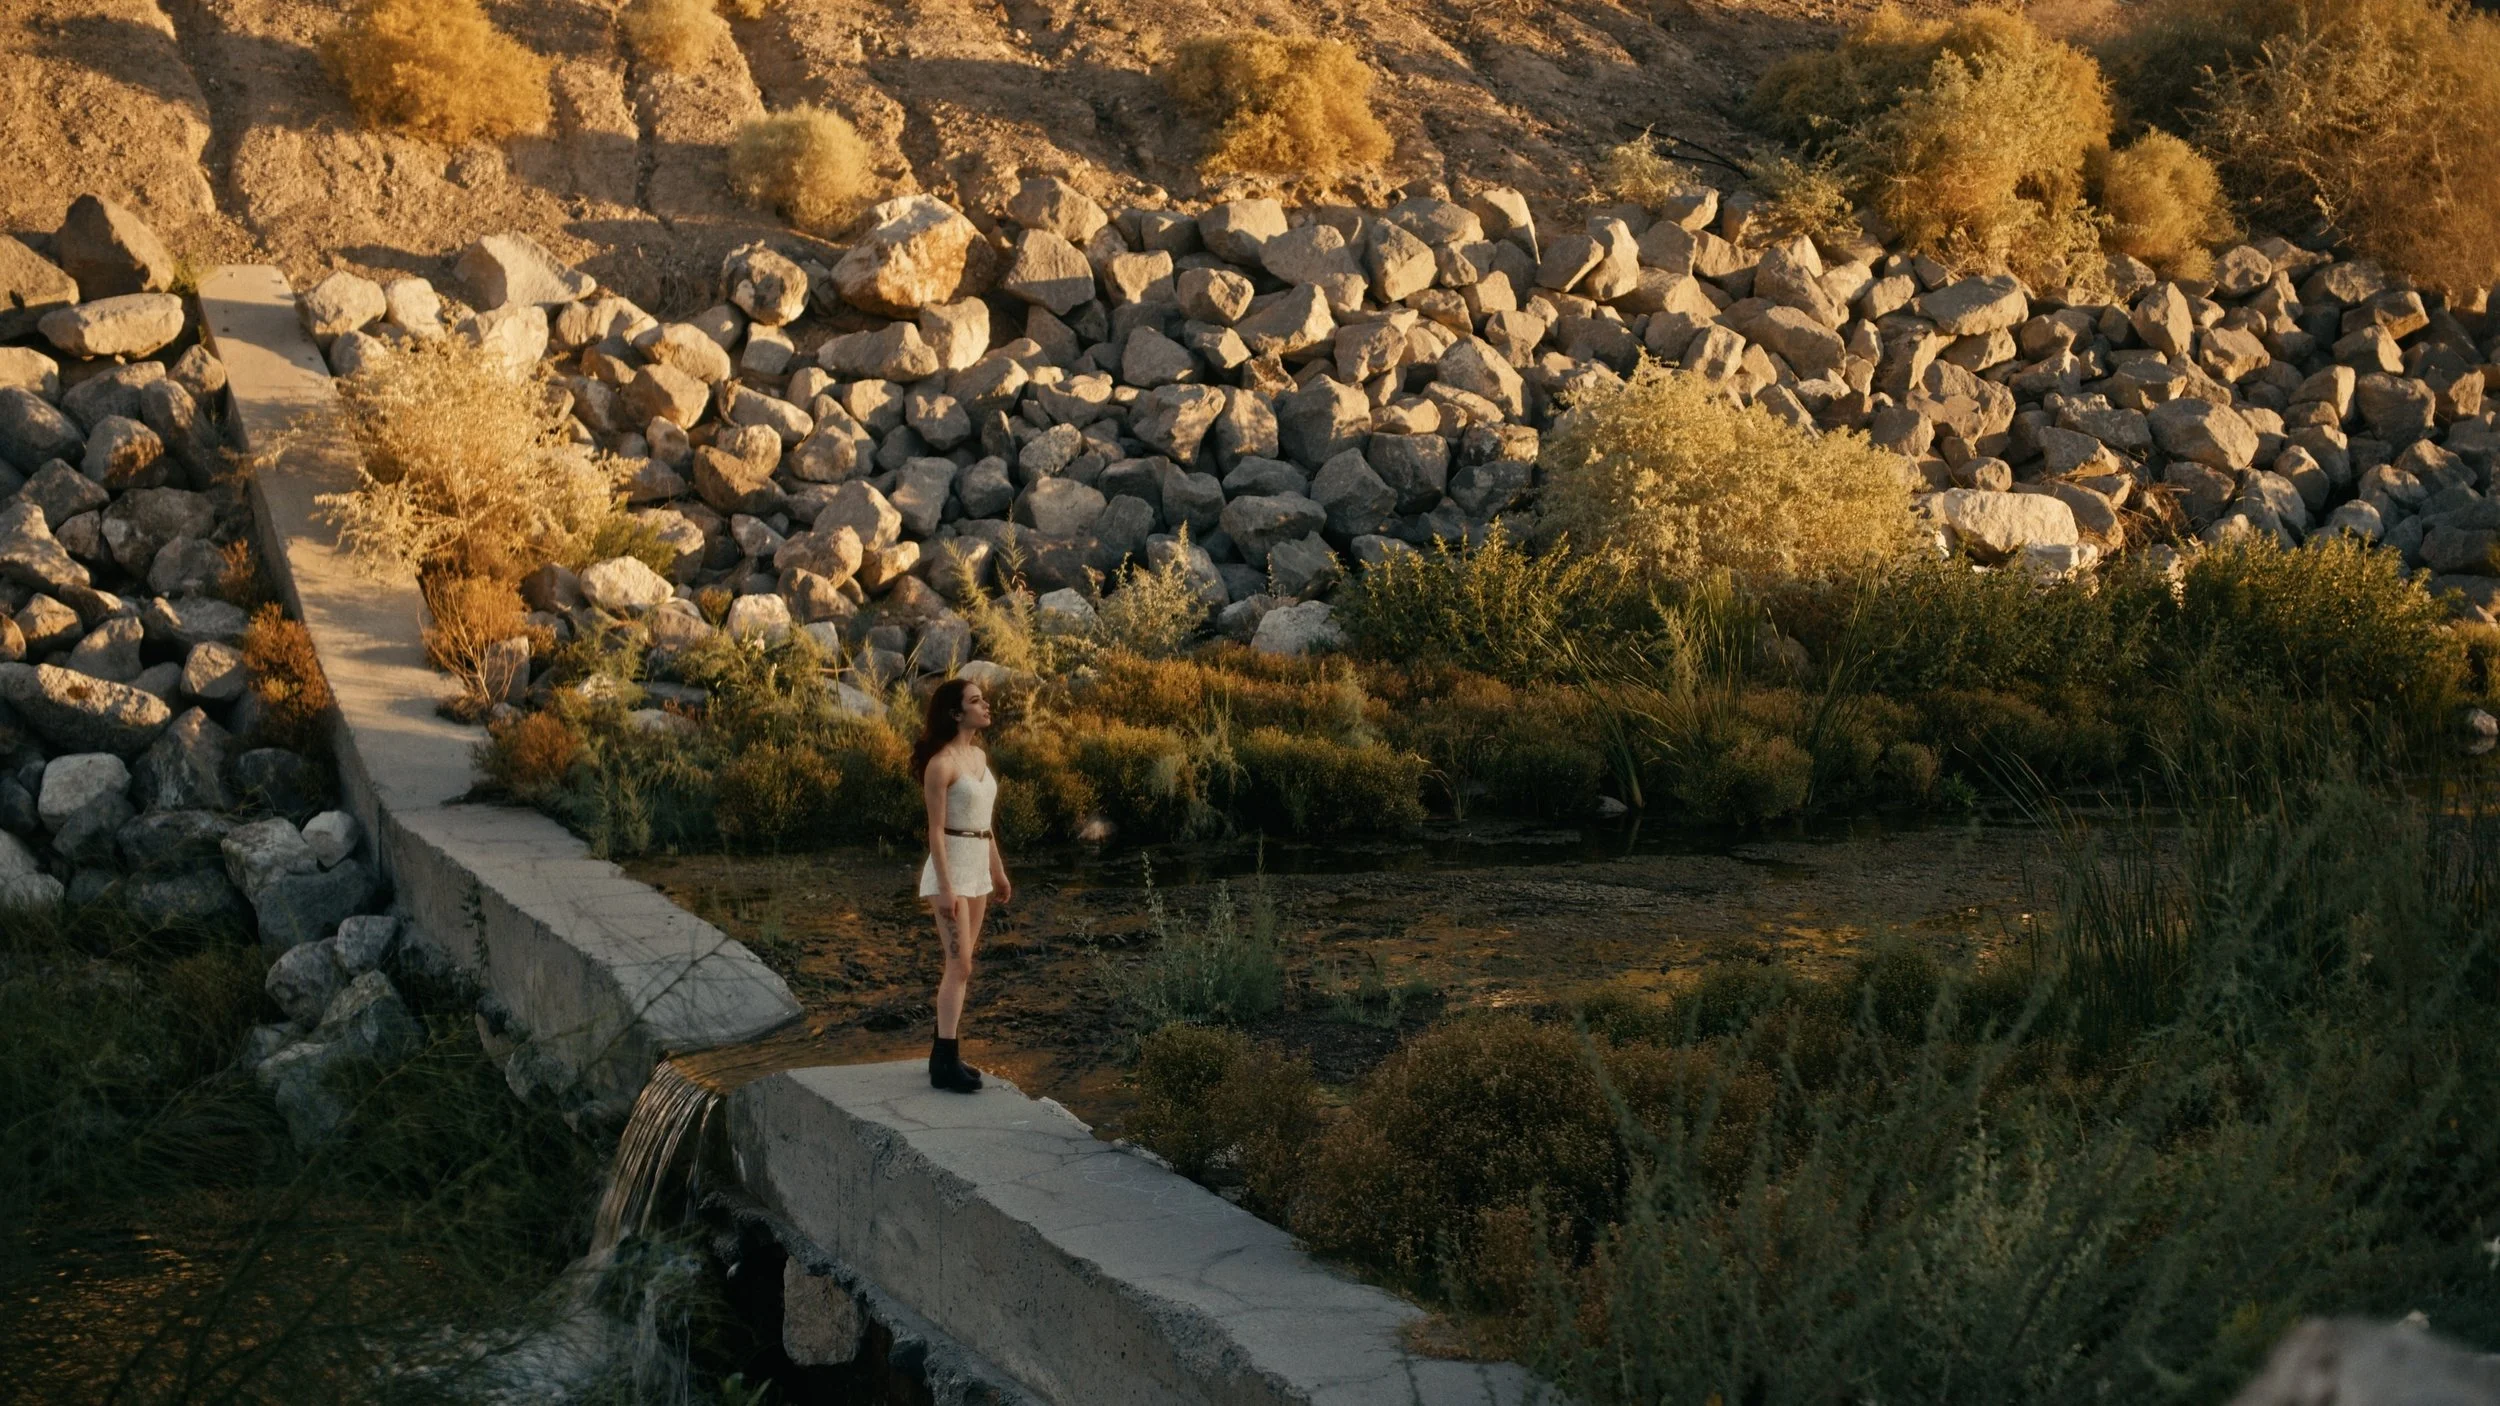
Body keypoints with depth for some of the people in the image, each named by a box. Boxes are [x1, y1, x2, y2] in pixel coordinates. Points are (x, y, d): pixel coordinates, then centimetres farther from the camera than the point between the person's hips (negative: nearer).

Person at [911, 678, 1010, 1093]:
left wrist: (998, 871, 19)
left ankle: (945, 1052, 18)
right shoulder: (941, 764, -16)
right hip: (949, 867, -9)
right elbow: (936, 830, -16)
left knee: (961, 966, 11)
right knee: (960, 966, -10)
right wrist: (945, 888, -19)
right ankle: (945, 1064, -8)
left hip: (978, 868, 9)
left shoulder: (980, 756, 10)